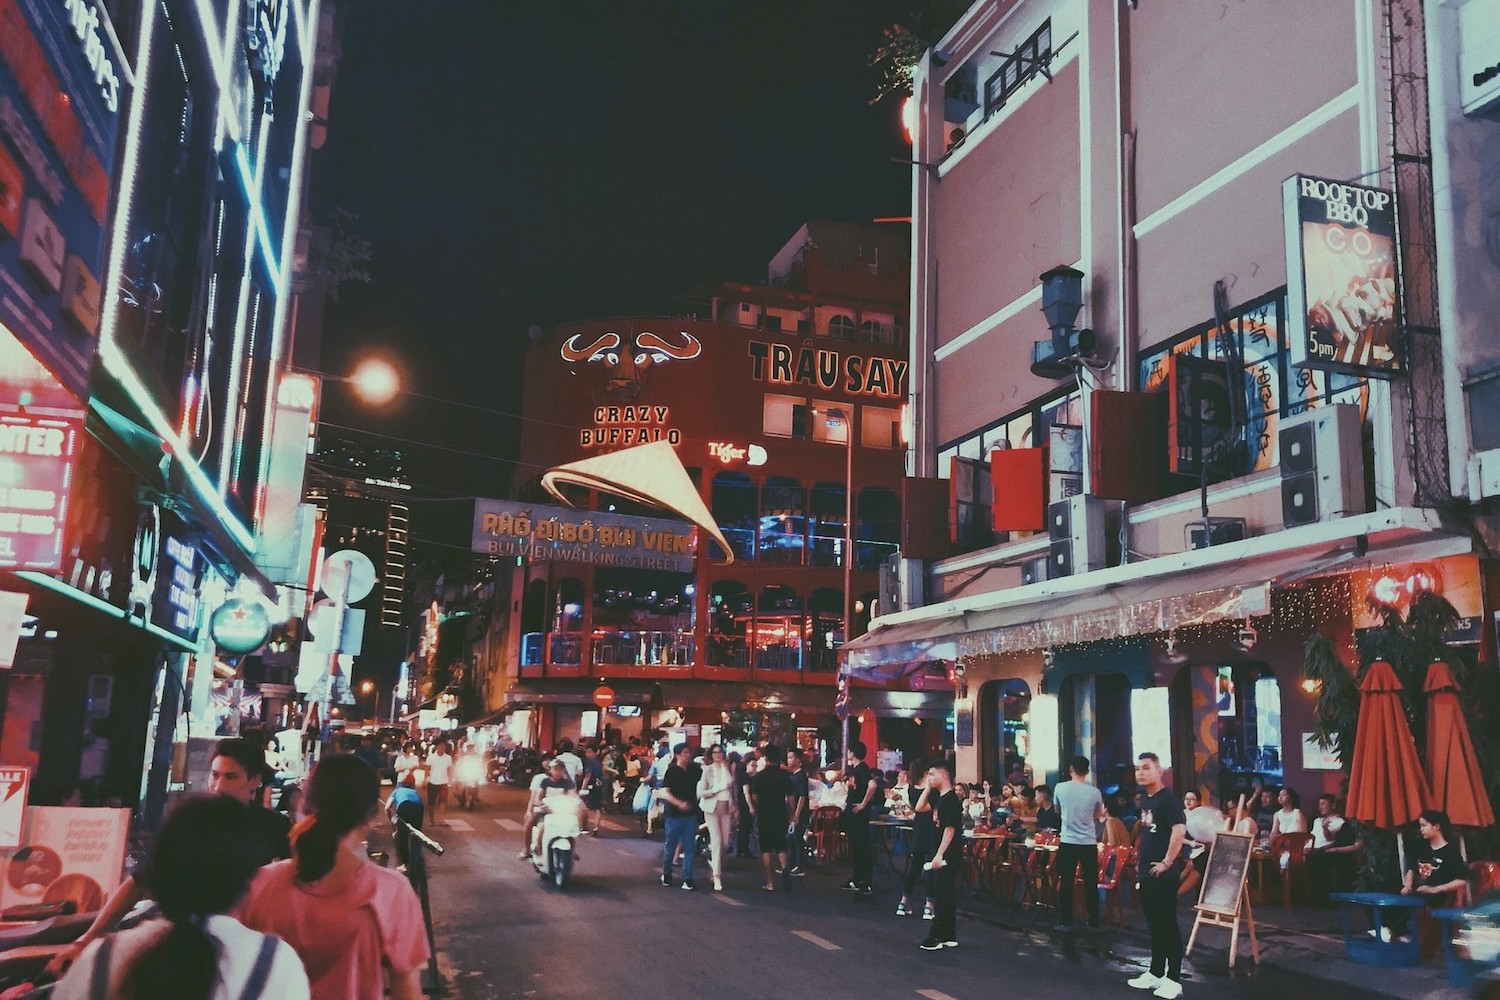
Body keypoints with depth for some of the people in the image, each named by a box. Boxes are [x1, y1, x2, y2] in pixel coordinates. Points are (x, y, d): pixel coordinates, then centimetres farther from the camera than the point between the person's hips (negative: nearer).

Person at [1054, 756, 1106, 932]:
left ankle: (1065, 922, 9)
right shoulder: (1094, 792, -5)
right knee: (1091, 884, 9)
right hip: (1089, 843, 0)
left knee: (1066, 883, 6)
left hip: (1067, 843, 0)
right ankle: (1093, 922, 13)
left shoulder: (1061, 788, -5)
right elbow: (1098, 816, 11)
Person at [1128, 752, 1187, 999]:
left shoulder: (1168, 797, -14)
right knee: (1154, 924, 16)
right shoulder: (1145, 799, 12)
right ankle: (1156, 972, 26)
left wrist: (1167, 862, -23)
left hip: (1163, 873, -9)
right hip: (1146, 872, 9)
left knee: (1168, 924, -2)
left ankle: (1173, 979, 5)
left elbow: (1179, 830, -27)